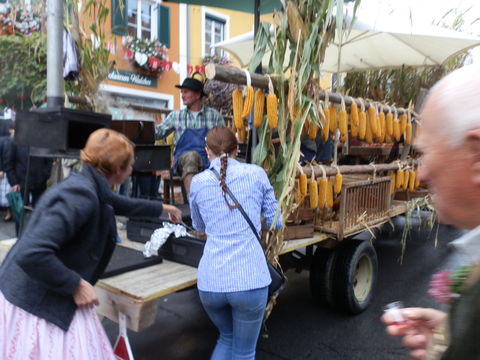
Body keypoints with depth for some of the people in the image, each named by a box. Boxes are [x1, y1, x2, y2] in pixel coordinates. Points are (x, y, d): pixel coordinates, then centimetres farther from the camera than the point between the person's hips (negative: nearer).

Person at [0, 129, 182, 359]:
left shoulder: (91, 187, 2)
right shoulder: (80, 196, -28)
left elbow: (121, 204, 23)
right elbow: (31, 254, -33)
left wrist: (161, 208, 35)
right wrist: (76, 286, -23)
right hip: (37, 302, -9)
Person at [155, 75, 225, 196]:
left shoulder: (214, 115, 14)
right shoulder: (176, 115, 17)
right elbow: (158, 132, 13)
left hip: (209, 159, 0)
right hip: (184, 159, 0)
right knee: (191, 155, -36)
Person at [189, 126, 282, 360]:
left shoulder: (198, 182, 7)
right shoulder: (255, 173, 2)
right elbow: (276, 222, 11)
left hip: (210, 281, 3)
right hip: (249, 279, -2)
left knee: (227, 338, 29)